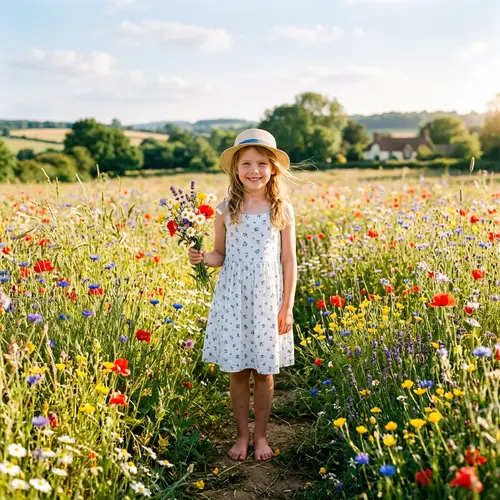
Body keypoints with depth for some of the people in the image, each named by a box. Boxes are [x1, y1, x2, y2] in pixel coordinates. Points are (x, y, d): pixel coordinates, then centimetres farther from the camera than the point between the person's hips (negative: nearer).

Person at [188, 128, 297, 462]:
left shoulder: (283, 209, -1)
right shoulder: (226, 209, 1)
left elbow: (289, 261, 1)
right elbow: (221, 256, 8)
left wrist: (287, 307, -3)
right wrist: (203, 257, -15)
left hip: (268, 300, 0)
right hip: (233, 299, 1)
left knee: (265, 372, 8)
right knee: (237, 371, 6)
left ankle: (261, 436, 25)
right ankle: (242, 435, 23)